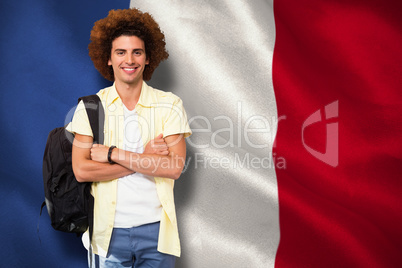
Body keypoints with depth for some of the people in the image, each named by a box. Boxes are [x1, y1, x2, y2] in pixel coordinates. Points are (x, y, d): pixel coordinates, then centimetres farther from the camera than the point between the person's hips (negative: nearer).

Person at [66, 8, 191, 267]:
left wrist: (113, 154, -13)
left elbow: (175, 167, -11)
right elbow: (81, 170, -10)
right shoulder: (90, 106, 0)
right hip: (109, 231, 0)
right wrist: (145, 158, -13)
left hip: (156, 229, 0)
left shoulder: (169, 105, 0)